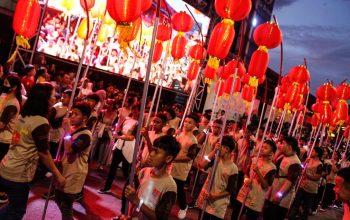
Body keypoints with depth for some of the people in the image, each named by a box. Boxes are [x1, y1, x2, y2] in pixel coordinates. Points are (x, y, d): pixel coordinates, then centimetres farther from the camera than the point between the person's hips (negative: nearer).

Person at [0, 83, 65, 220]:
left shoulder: (23, 115, 6)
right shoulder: (41, 122, -20)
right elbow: (43, 153, -16)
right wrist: (58, 174, -8)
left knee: (13, 206, 25)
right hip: (18, 174, -8)